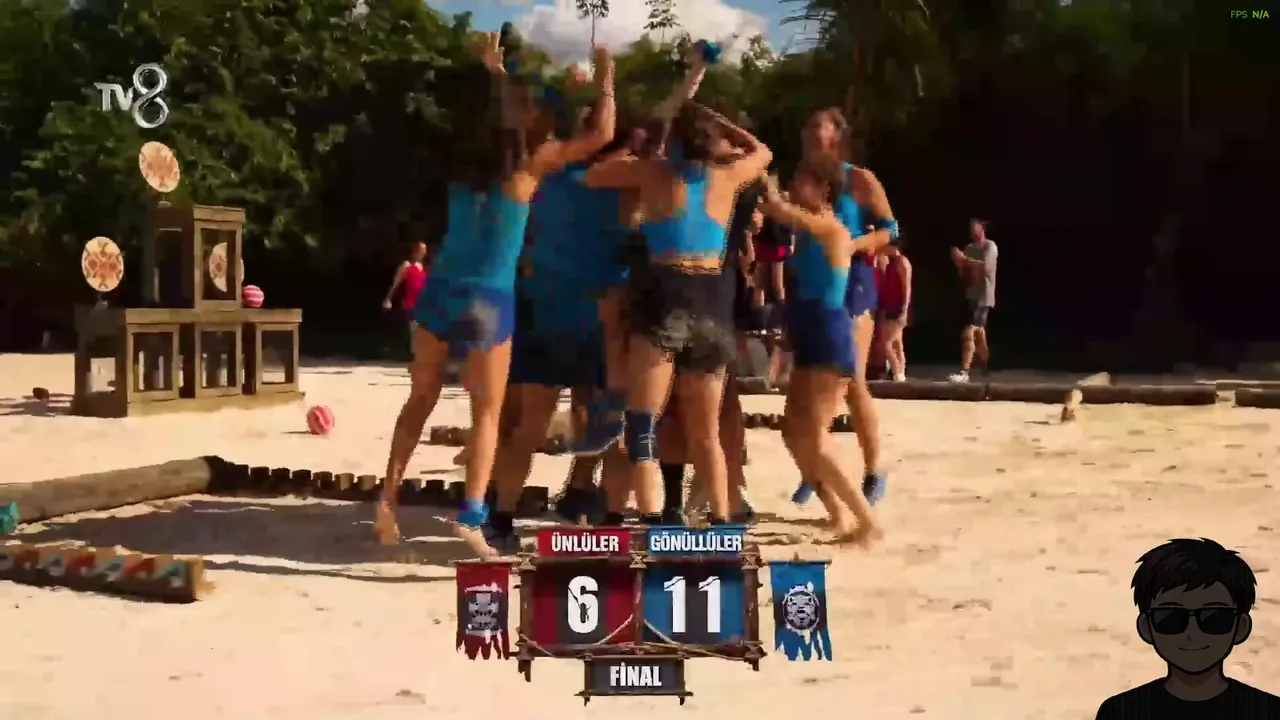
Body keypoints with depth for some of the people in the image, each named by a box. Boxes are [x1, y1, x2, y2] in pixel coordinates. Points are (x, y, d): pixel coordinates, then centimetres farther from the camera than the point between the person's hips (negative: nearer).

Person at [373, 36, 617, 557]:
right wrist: (606, 78, 10)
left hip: (440, 292, 5)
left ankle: (388, 499, 11)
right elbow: (603, 134, -4)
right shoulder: (529, 162, -8)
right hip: (489, 301, -5)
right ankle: (471, 516, -5)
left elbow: (485, 109, 30)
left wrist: (491, 72, 43)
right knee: (487, 414, 5)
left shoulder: (463, 157, 6)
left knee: (420, 400, 17)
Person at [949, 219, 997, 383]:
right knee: (979, 335, 15)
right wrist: (959, 263, -7)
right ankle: (986, 372, 25)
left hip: (983, 297, -8)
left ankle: (964, 373, -20)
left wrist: (964, 259, -18)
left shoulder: (990, 246, -6)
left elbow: (985, 266, -21)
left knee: (968, 334, -17)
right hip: (972, 296, 8)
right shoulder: (969, 248, 14)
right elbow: (964, 274, 13)